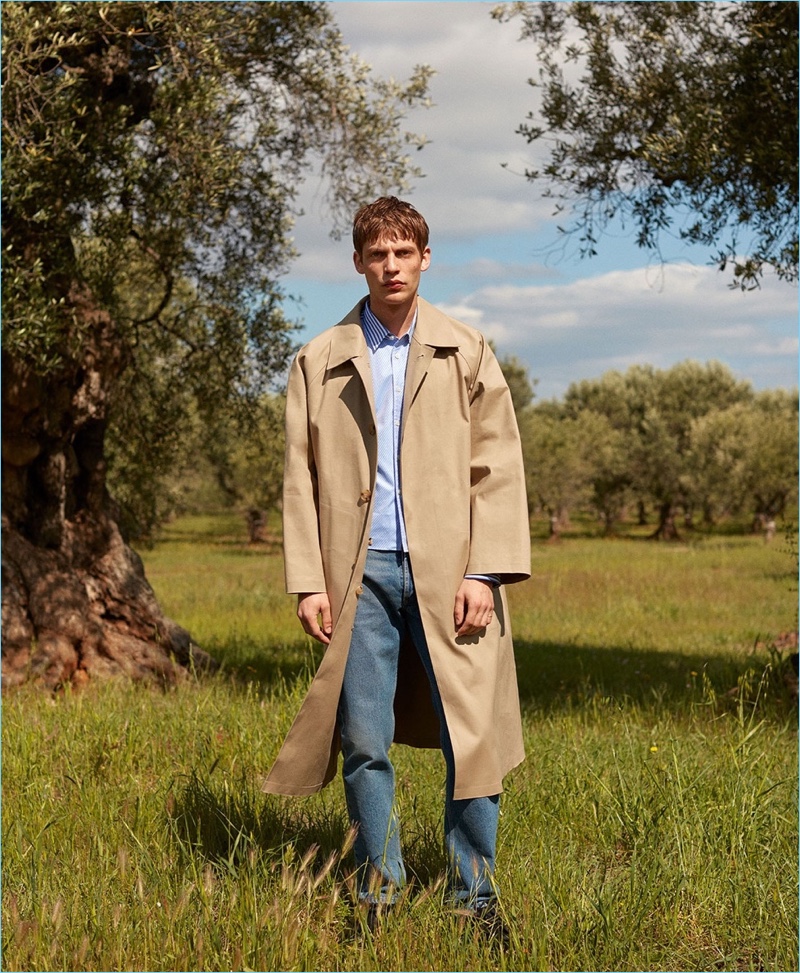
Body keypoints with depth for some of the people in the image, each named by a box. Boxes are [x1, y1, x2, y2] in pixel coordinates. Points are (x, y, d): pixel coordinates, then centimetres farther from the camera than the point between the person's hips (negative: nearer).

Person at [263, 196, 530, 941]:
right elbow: (300, 479, 9)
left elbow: (498, 470, 5)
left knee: (472, 736, -2)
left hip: (448, 572, -1)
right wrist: (307, 581, 0)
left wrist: (484, 571, -6)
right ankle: (379, 893, 16)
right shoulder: (318, 363, 12)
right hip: (362, 573, 1)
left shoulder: (466, 354, 10)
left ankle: (475, 898, 10)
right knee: (364, 741, 2)